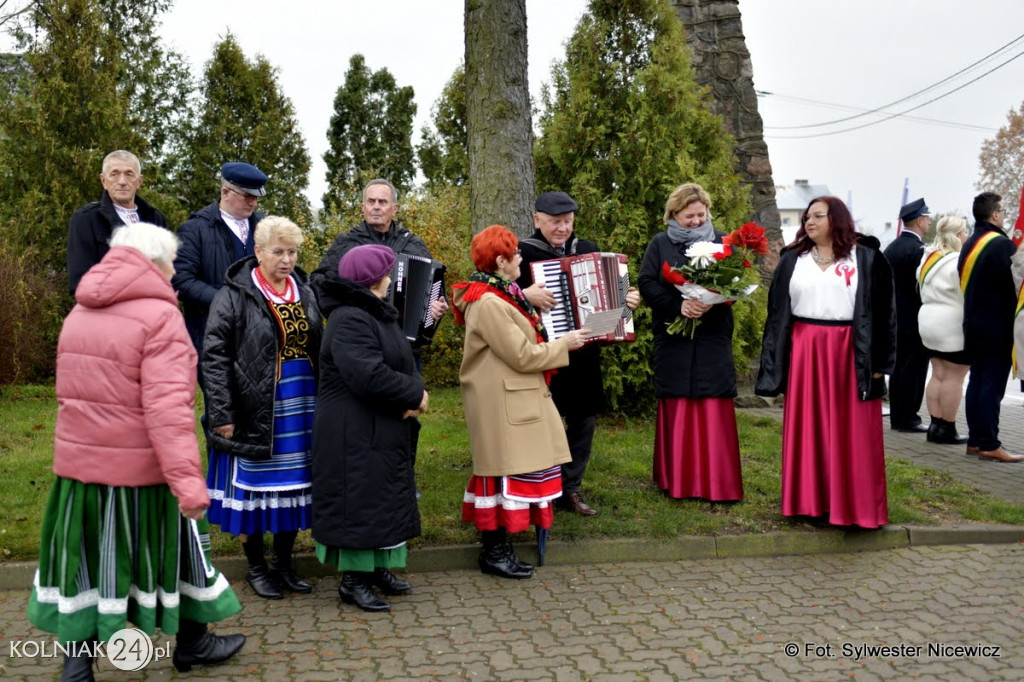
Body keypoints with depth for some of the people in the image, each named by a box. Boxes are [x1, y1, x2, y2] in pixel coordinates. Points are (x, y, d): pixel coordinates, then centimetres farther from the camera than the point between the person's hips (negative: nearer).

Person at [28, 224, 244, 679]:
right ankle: (193, 645, 30)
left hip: (79, 462, 6)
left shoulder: (80, 312, 8)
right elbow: (167, 408, -25)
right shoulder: (159, 315, -16)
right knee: (172, 551, 13)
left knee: (88, 557, 14)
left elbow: (76, 392, 15)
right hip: (141, 468, -6)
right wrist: (188, 481, -28)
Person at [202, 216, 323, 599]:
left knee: (293, 486, 10)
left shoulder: (305, 293, 10)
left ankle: (283, 563, 25)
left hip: (301, 407, 5)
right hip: (255, 409, -5)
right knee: (254, 486, 5)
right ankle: (255, 566, 22)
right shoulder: (234, 295, -8)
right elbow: (214, 356, -11)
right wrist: (221, 414, -16)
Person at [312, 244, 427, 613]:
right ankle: (353, 579, 10)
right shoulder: (349, 320, -19)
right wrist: (414, 395, -16)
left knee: (388, 498, 16)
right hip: (354, 434, -10)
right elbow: (369, 375, -29)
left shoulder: (381, 315, 14)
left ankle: (378, 567, 29)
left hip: (387, 430, 10)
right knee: (358, 502, -2)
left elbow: (405, 362, 10)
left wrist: (413, 395, -11)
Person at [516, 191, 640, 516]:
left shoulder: (587, 250, 10)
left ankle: (571, 489, 25)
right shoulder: (523, 253, -7)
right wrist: (525, 295, -31)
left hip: (584, 354, 6)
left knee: (584, 419, 11)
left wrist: (629, 298, 3)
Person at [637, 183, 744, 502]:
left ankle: (717, 483, 5)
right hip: (673, 341, 0)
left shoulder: (722, 242, 9)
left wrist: (711, 303, -19)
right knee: (677, 412, 3)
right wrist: (678, 305, -16)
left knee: (714, 412, -1)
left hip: (713, 340, 0)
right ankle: (676, 482, 11)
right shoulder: (660, 244, 8)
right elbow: (646, 284, -2)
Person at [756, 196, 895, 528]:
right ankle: (811, 499, 15)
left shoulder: (867, 258, 2)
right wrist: (775, 363, 4)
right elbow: (778, 312, 9)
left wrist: (878, 362, -6)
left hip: (849, 352, -2)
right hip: (804, 352, 3)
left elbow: (882, 311, -1)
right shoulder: (792, 260, 10)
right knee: (808, 428, 6)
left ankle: (855, 504, 12)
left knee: (850, 432, 2)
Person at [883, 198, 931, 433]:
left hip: (894, 320, 8)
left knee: (898, 367, 12)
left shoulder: (891, 248, 11)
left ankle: (897, 417, 18)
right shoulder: (918, 249, -16)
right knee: (914, 369, -2)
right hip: (915, 321, -8)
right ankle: (908, 419, 2)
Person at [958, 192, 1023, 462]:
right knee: (993, 384, -6)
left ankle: (975, 440, 17)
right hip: (997, 328, -9)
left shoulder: (968, 244, 12)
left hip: (973, 325, 9)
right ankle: (989, 445, -3)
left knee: (976, 381, 12)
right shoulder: (1001, 244, -15)